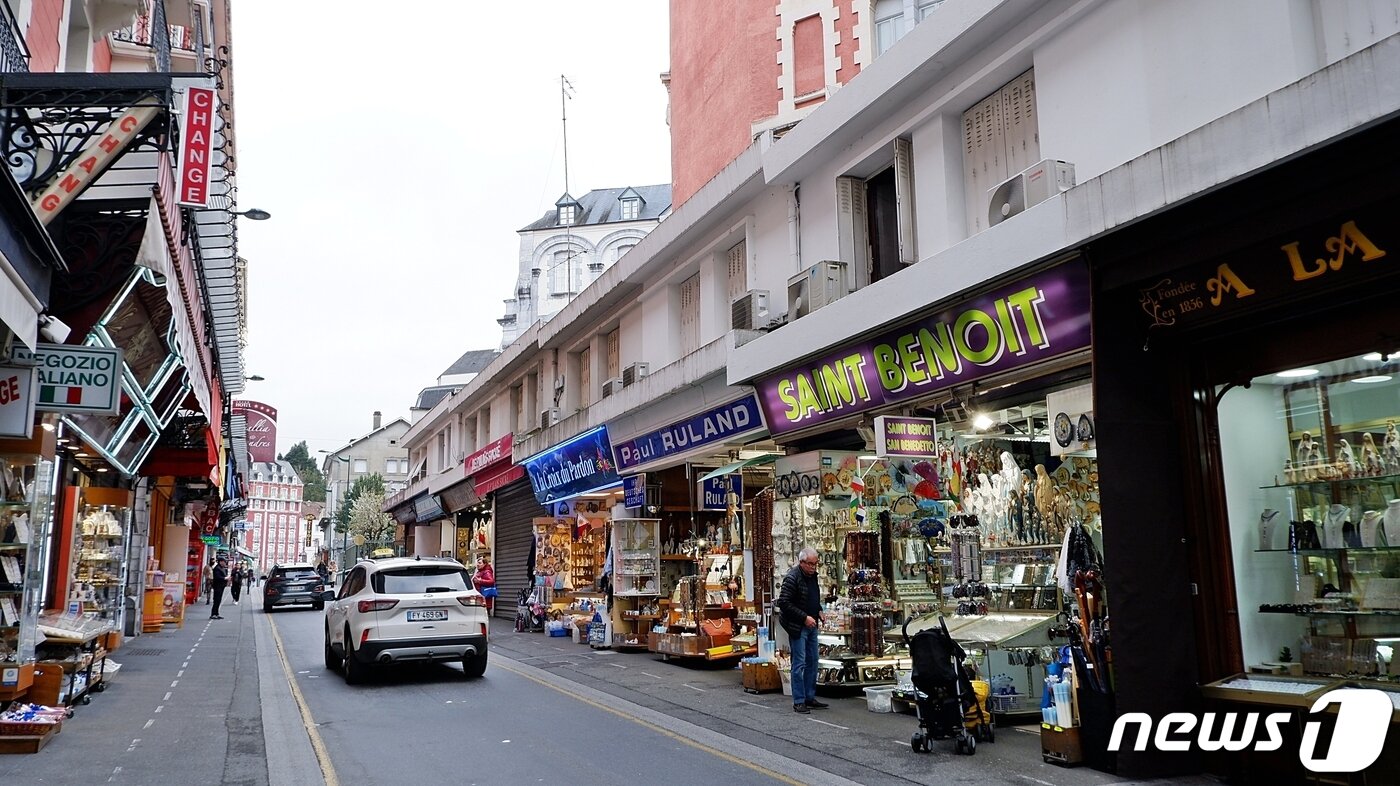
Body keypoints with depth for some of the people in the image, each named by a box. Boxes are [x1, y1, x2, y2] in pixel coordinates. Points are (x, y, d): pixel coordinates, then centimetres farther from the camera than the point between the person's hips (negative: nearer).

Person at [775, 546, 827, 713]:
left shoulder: (813, 576, 9)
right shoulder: (792, 578, -18)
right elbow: (783, 602, -22)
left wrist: (819, 611, 6)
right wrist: (804, 617, -22)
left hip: (811, 625, 9)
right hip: (797, 626, -9)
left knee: (812, 662, 13)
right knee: (799, 663, -5)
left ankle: (810, 698, 22)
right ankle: (799, 701, 1)